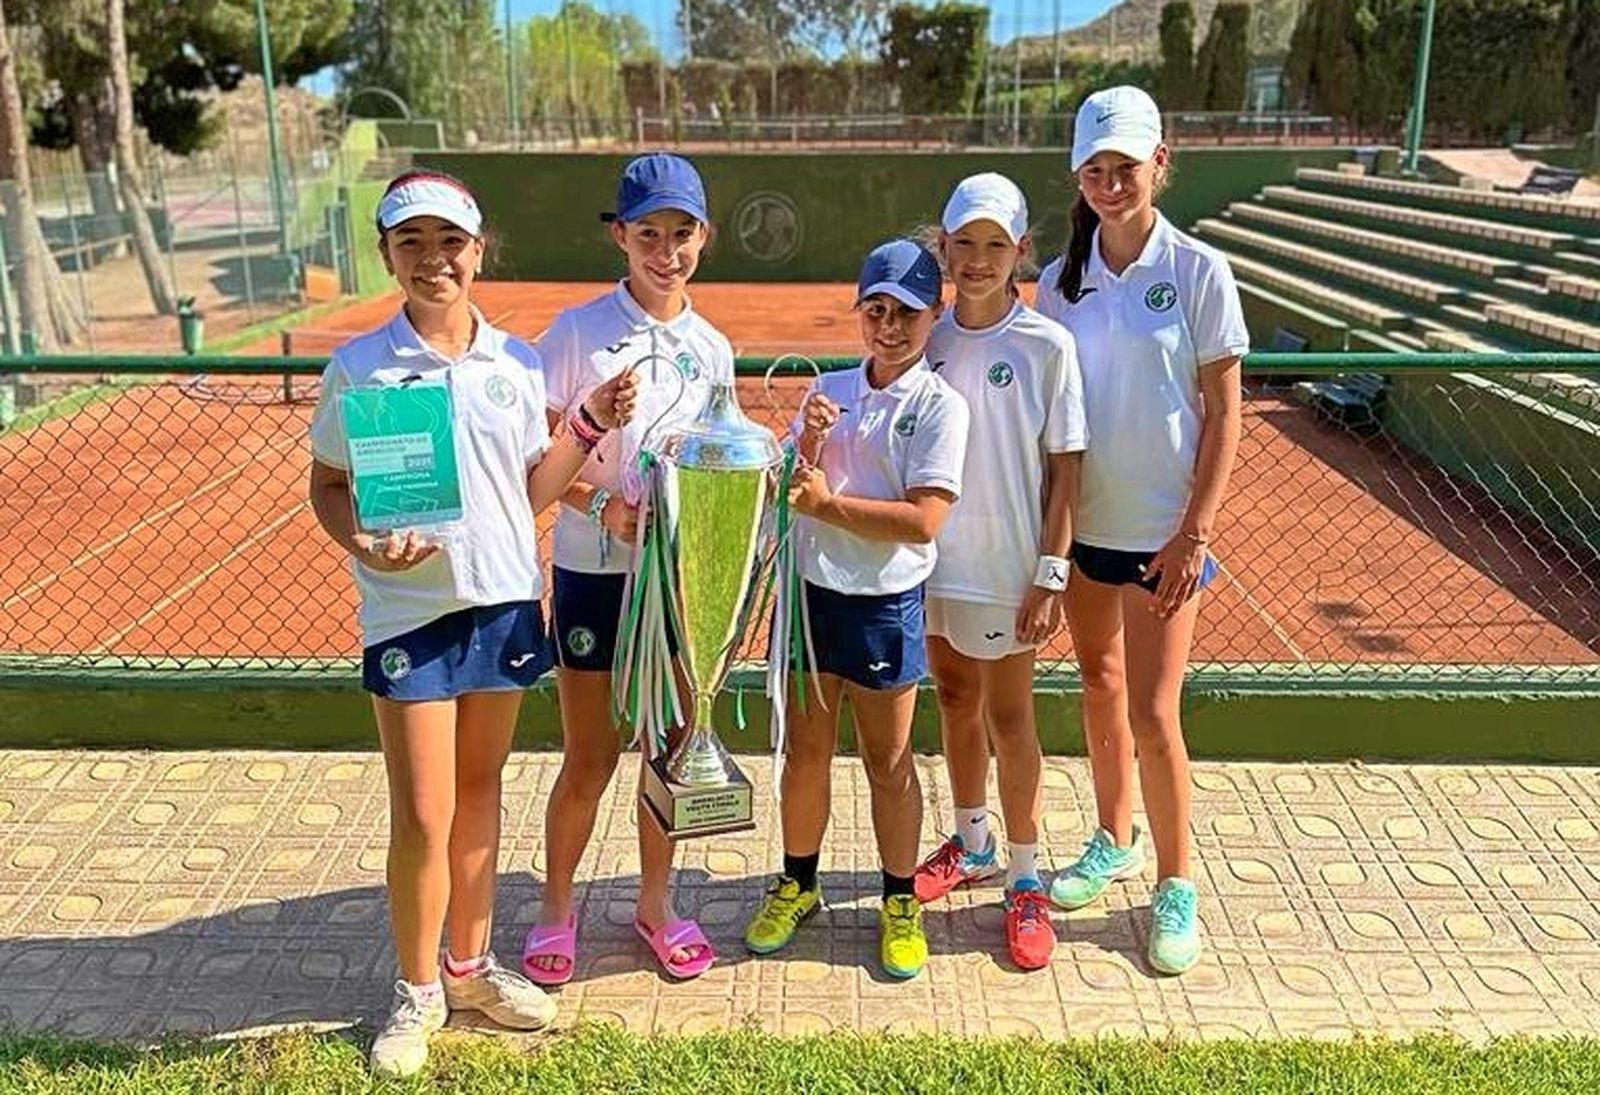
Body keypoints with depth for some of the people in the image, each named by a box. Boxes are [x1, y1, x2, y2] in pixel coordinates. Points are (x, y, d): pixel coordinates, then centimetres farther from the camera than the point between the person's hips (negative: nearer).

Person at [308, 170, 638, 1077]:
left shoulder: (517, 363, 2)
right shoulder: (359, 368, -7)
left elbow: (531, 492, 8)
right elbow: (328, 484, 0)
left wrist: (590, 424, -4)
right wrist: (364, 545, -19)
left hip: (506, 601, 3)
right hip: (409, 613, -3)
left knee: (480, 789, 16)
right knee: (424, 816, 0)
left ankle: (471, 964, 33)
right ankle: (419, 992, 23)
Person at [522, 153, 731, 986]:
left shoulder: (712, 349, 6)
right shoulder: (578, 331, -7)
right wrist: (598, 504, -21)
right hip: (592, 570, -3)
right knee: (590, 758, 6)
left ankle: (655, 902, 32)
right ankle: (556, 908, 28)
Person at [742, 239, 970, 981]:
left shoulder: (940, 405, -9)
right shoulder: (828, 390, 6)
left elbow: (923, 521, -18)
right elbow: (789, 491, 6)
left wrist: (825, 503, -16)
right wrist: (808, 442, -13)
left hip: (884, 603, -4)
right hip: (810, 588, 4)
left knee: (888, 762, 10)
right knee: (806, 750, 16)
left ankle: (901, 904, 27)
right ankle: (797, 886, 34)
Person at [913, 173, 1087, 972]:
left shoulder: (1046, 346, -11)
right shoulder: (929, 337, 1)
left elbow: (1063, 469, -9)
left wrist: (1050, 574, -12)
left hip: (1005, 565, -4)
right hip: (933, 556, 5)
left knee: (1008, 717, 5)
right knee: (955, 702, 18)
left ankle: (1026, 883, 20)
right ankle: (971, 846, 37)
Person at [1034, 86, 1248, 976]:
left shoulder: (1198, 272, -8)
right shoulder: (1061, 282, 2)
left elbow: (1223, 413, -7)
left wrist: (1194, 535, -12)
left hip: (1162, 528, -4)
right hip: (1083, 523, 4)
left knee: (1153, 714, -3)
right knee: (1100, 687, 17)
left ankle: (1177, 885, 17)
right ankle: (1115, 842, 36)